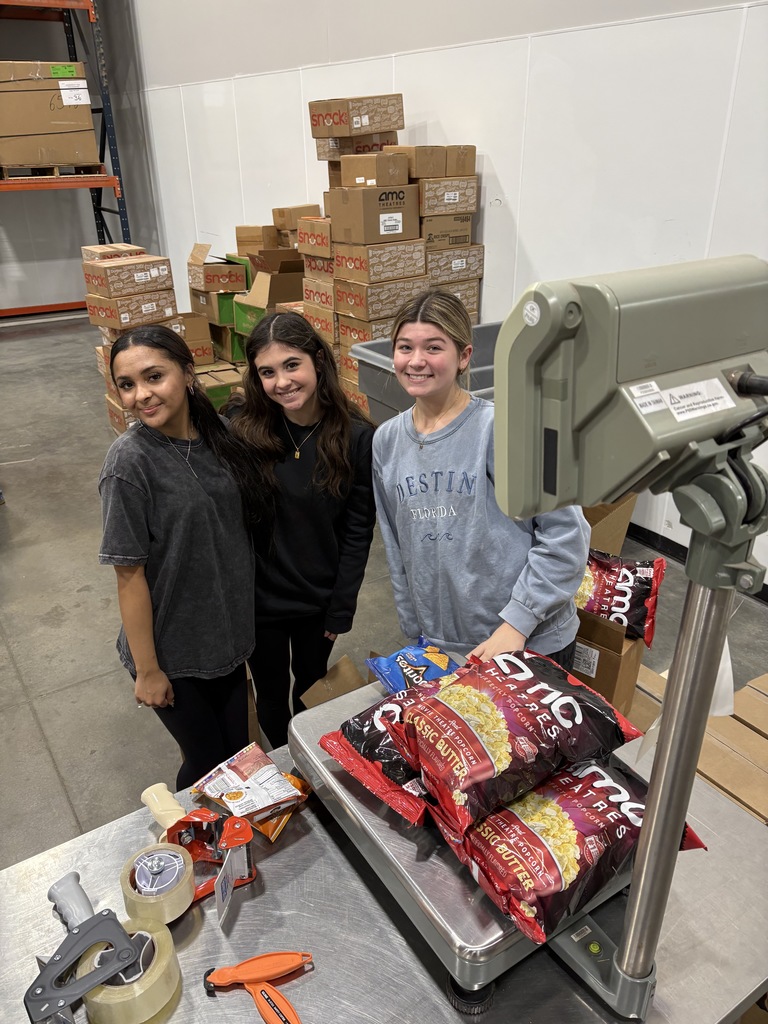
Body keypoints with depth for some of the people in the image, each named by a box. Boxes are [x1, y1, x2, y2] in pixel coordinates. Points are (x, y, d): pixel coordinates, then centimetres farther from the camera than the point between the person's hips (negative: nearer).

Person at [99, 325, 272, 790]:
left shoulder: (219, 434, -5)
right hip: (173, 651, -5)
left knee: (237, 752, 20)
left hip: (229, 633, 5)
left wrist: (243, 621, 9)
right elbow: (130, 574, -17)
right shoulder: (130, 462, -21)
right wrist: (147, 670, -12)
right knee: (207, 762, 13)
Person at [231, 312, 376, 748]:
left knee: (311, 688, 23)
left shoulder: (356, 436, -15)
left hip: (319, 598, 0)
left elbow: (358, 530, -8)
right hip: (259, 597, 0)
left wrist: (341, 608, -6)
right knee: (271, 694, 19)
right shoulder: (242, 429, -15)